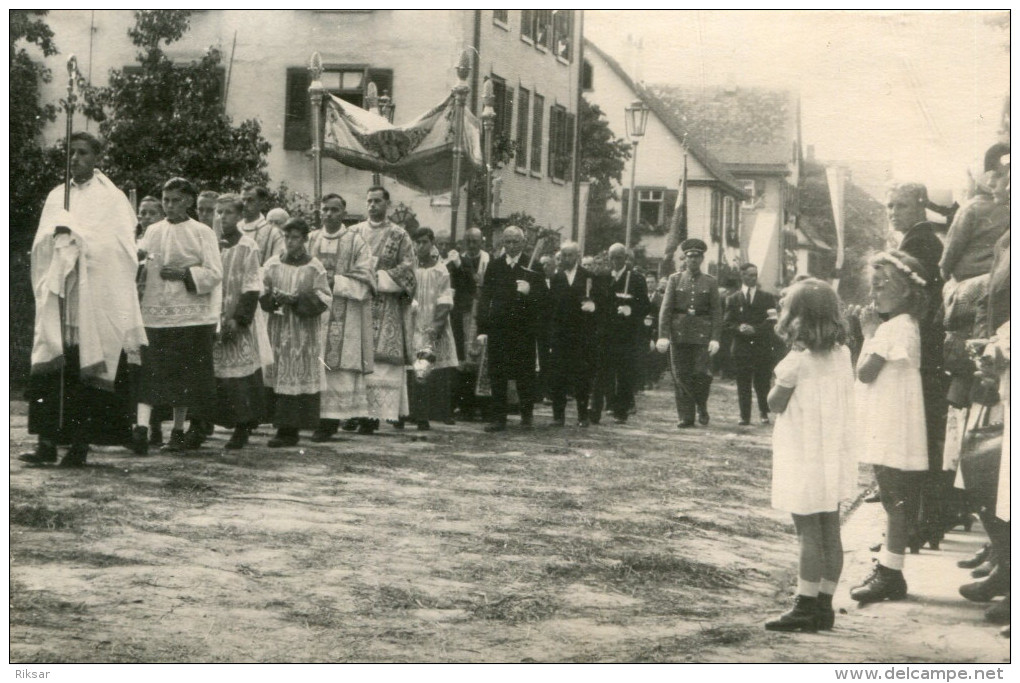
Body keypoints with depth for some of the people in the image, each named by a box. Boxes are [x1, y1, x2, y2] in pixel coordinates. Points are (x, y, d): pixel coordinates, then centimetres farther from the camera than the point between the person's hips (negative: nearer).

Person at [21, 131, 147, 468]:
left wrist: (74, 232, -11)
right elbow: (40, 244, 9)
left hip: (96, 298, -3)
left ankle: (80, 444, -1)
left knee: (86, 374, -5)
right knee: (51, 371, -5)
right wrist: (57, 235, -11)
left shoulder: (111, 198, 4)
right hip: (59, 298, 3)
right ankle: (48, 443, -5)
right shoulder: (57, 197, 16)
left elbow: (115, 246, -6)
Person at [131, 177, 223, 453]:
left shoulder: (202, 233, 2)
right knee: (148, 370, -10)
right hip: (155, 313, 2)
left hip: (189, 314, -2)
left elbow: (215, 273, -5)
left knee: (184, 374, 4)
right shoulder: (152, 232, 13)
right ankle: (141, 427, -18)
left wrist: (184, 274, -15)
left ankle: (178, 431, 14)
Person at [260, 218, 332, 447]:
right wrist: (274, 298, -12)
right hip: (279, 331, 2)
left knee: (302, 375, -5)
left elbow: (324, 299, -2)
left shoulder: (314, 267, 2)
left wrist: (296, 299, -15)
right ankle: (284, 428, 0)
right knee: (280, 376, -3)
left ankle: (292, 428, -2)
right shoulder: (272, 265, 9)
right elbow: (262, 294, 10)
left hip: (305, 332, -2)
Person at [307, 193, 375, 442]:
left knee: (339, 367, -9)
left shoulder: (356, 242, 3)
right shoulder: (311, 240, 14)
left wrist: (335, 281, -12)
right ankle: (322, 417, 2)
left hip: (345, 316, -3)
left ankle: (331, 419, -8)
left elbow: (365, 279, -2)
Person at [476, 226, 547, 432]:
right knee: (497, 375, 1)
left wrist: (529, 292, -20)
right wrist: (482, 329, 2)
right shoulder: (494, 267, 9)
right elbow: (485, 298, 9)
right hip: (498, 328, 2)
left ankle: (527, 414, 16)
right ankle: (498, 418, 8)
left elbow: (544, 299, 0)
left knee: (524, 374, 2)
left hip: (524, 329, -2)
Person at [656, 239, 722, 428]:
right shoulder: (675, 279, 7)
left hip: (702, 334, -1)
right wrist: (663, 335, -8)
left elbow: (716, 311, 3)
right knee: (681, 376, 1)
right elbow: (665, 308, 1)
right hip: (679, 333, 1)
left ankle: (702, 407, 18)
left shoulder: (710, 282, 6)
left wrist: (715, 338, -7)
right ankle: (686, 416, 8)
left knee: (702, 373, -8)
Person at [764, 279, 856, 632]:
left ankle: (805, 609, 2)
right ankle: (824, 605, 17)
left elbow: (775, 403, -8)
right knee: (830, 534, 10)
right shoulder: (842, 354, 4)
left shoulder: (797, 360, -16)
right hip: (836, 456, 7)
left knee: (809, 537, -3)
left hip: (804, 461, -7)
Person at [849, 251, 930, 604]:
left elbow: (865, 372, -18)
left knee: (898, 502, -5)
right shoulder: (890, 325, 15)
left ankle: (891, 573, -1)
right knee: (893, 501, 14)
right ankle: (887, 569, 22)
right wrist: (870, 330, 7)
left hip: (895, 436, -10)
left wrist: (869, 333, -8)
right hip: (885, 432, 10)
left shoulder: (898, 327, -16)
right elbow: (868, 372, 13)